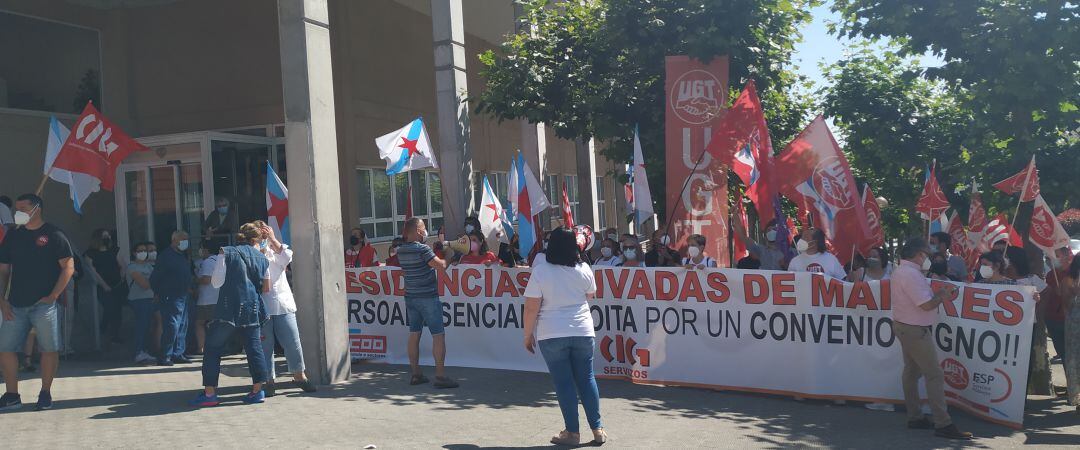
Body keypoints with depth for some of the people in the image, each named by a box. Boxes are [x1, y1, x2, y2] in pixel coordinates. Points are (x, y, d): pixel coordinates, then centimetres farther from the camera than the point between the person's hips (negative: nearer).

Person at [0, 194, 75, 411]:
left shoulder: (53, 235, -2)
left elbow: (68, 267, -5)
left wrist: (53, 296, -11)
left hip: (44, 304, -5)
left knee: (49, 349, -1)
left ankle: (45, 395, 11)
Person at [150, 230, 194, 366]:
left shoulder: (183, 256, 15)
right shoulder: (165, 256, -10)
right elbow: (154, 278, -10)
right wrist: (160, 295, -10)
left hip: (183, 297, 9)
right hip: (171, 299, -9)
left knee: (182, 326, 11)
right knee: (171, 326, -10)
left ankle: (178, 354, 18)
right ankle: (165, 357, -5)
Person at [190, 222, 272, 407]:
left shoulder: (227, 253, 0)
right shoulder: (262, 260, 8)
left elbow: (216, 282, -4)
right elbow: (266, 288, 13)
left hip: (228, 309, -3)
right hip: (252, 309, 3)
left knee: (213, 348, 5)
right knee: (254, 348, 7)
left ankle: (209, 393, 3)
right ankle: (257, 390, 6)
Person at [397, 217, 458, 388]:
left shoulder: (401, 251, 6)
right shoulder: (422, 249, -16)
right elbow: (441, 266, -17)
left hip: (410, 297, 7)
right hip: (428, 297, -7)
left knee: (414, 334, 11)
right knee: (438, 335, -3)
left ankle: (415, 374, 15)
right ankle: (440, 375, -4)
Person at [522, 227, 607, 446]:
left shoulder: (540, 271, -10)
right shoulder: (584, 269, -1)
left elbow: (531, 308, -10)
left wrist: (528, 335, 0)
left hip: (551, 335, -3)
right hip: (583, 332, 3)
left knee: (563, 382, 4)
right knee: (586, 379, 12)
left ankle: (572, 432, 9)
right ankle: (597, 429, 15)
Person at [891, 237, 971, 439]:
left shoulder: (900, 271, 10)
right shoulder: (912, 274, -22)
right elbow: (927, 305, -24)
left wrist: (937, 293, 3)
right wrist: (942, 296, -6)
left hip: (904, 326, 11)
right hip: (915, 330, -11)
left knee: (912, 371, 14)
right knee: (934, 375, -8)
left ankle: (914, 417, 21)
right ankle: (943, 424, -8)